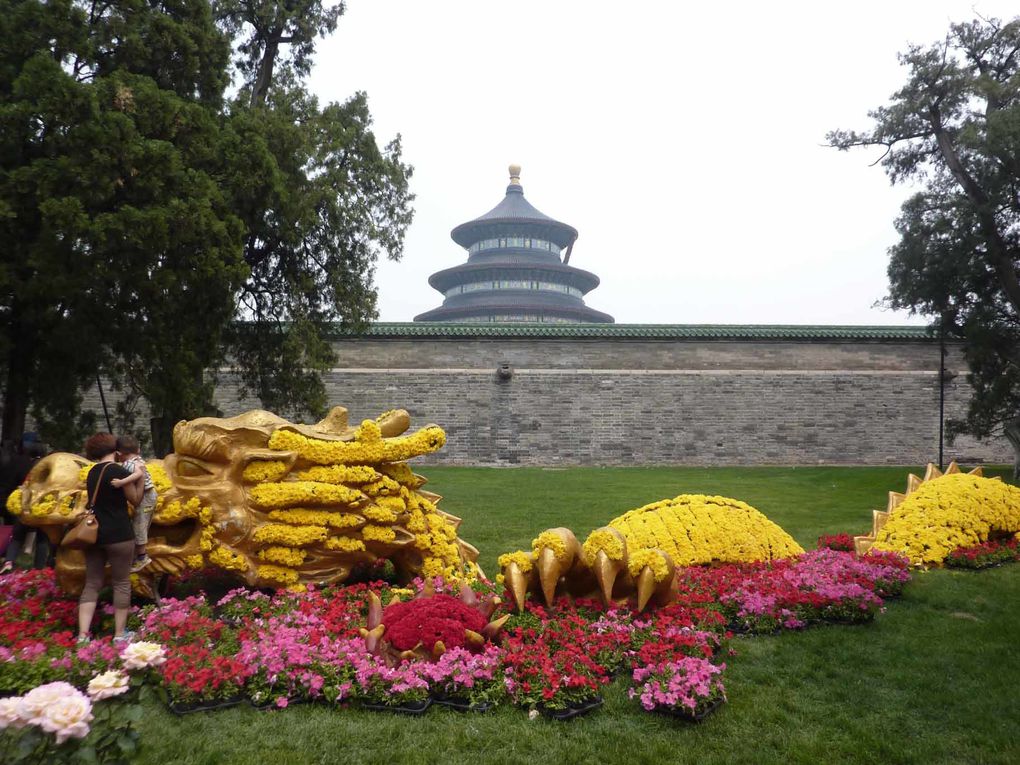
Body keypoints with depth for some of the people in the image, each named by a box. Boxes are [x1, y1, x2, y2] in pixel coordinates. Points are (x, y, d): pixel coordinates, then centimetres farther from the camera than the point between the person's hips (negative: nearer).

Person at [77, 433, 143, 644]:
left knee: (92, 584, 9)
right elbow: (136, 499, -1)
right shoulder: (119, 471, -12)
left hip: (94, 533, 7)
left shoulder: (92, 473, 10)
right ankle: (120, 634, 8)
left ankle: (83, 636, 3)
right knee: (121, 583, 4)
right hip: (118, 535, -6)